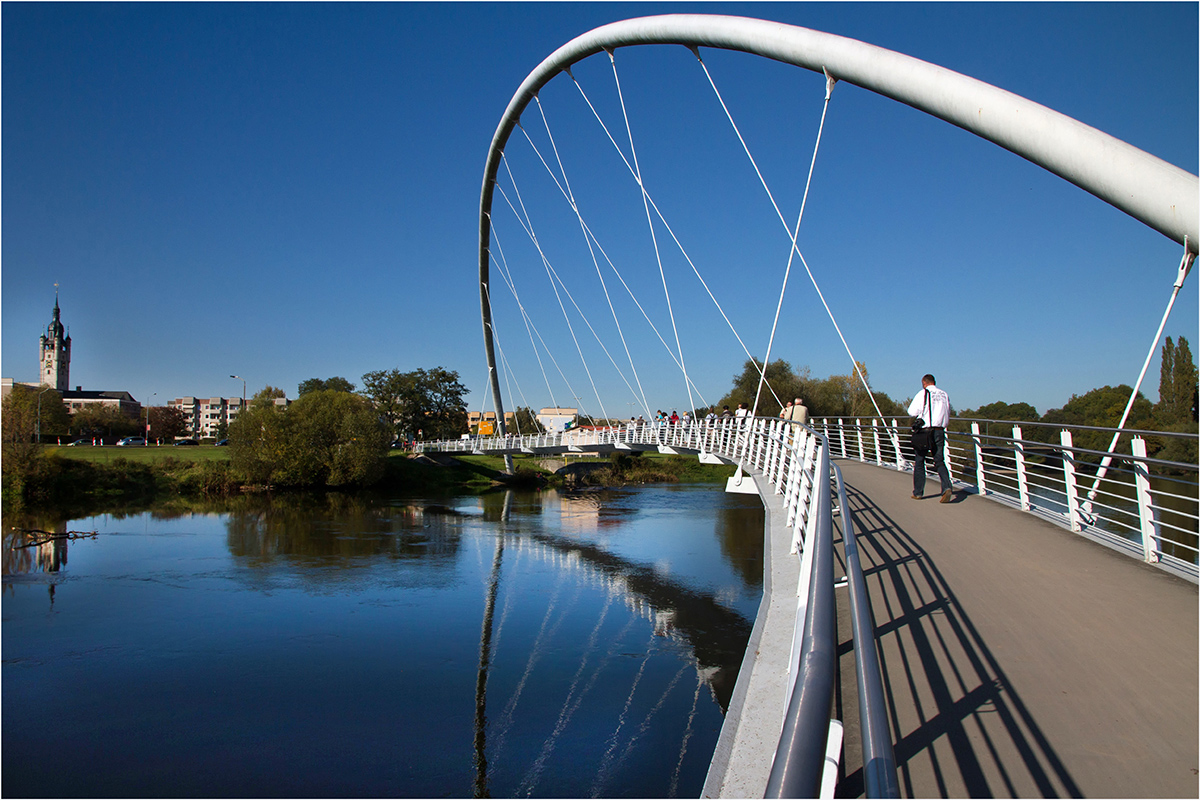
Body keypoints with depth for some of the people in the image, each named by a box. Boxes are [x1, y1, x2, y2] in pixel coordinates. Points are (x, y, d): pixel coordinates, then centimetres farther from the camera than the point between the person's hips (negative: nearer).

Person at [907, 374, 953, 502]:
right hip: (939, 432, 4)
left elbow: (912, 412, -10)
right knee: (940, 462, 7)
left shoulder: (923, 394, -5)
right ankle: (947, 487, -15)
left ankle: (918, 492, 13)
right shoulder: (945, 395, 11)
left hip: (924, 431, -4)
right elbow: (947, 418, 15)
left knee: (919, 462, 8)